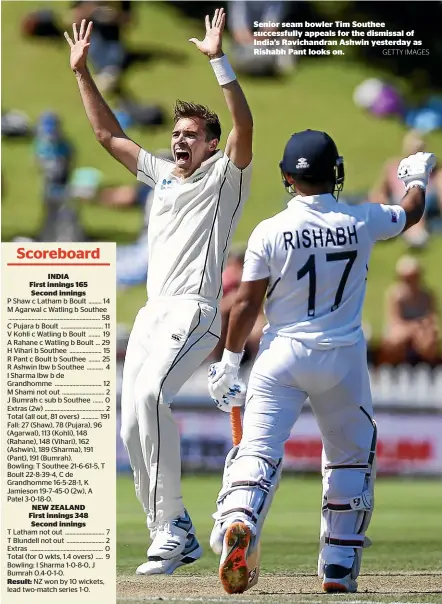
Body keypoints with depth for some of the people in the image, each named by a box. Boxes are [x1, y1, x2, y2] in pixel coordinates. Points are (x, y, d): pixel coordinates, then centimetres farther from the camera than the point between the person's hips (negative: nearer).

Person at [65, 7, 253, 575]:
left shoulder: (225, 177, 4)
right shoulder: (161, 174, 24)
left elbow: (244, 126, -15)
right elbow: (108, 133, 28)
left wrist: (218, 60, -22)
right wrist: (82, 73, 21)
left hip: (194, 311, -8)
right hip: (151, 313, 8)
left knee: (150, 394, -31)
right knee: (133, 427, 1)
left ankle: (171, 524, -30)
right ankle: (175, 540, 8)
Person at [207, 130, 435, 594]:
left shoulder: (270, 233, -9)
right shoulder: (361, 222, -4)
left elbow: (247, 303, -7)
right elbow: (411, 213, 17)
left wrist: (229, 361, 5)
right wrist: (417, 179, 39)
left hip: (282, 354, -1)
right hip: (343, 357, 2)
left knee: (258, 449, -5)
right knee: (352, 456, 18)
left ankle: (238, 521, -35)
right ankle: (339, 564, 15)